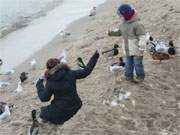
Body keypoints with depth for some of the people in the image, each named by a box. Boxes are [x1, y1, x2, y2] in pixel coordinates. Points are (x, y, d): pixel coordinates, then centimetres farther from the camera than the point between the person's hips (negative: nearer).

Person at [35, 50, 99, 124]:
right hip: (74, 107, 4)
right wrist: (95, 56, 10)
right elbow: (86, 71, 2)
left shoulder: (50, 82, -13)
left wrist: (39, 85, 11)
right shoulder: (70, 74, -7)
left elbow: (44, 98, -3)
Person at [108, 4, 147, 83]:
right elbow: (119, 32, 20)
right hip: (127, 49, 7)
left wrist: (141, 48, -25)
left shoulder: (137, 24, -21)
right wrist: (112, 33, 0)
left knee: (138, 64, 7)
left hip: (136, 50, -7)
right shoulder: (123, 24, 4)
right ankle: (129, 76, 32)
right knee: (128, 64, 17)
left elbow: (142, 37, -20)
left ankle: (140, 77, 25)